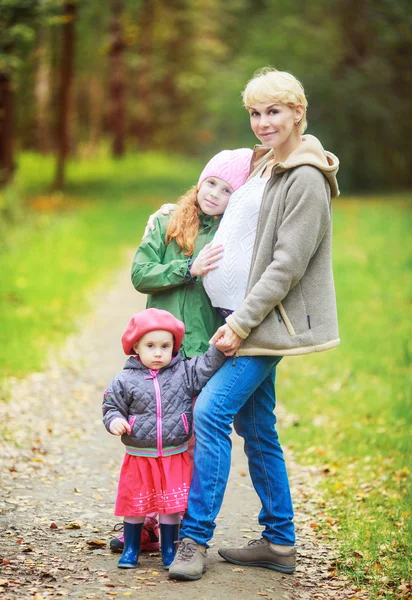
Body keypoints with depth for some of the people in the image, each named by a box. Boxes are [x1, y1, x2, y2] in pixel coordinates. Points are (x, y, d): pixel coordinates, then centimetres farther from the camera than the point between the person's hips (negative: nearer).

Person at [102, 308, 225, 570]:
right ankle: (131, 550, 23)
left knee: (171, 507, 5)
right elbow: (112, 406, 4)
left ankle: (169, 551, 19)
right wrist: (114, 421, -15)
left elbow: (207, 368, -4)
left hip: (175, 457, 1)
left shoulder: (184, 373, 0)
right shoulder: (125, 381, -3)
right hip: (138, 457, -1)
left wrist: (219, 347, -19)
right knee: (134, 506, 9)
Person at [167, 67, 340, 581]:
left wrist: (241, 324, -19)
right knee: (255, 427, 10)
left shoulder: (306, 178, -13)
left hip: (268, 321, -9)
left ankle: (195, 538, -10)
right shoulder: (261, 165, 15)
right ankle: (279, 542, 18)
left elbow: (288, 265, -18)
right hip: (241, 316, 9)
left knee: (211, 411, -15)